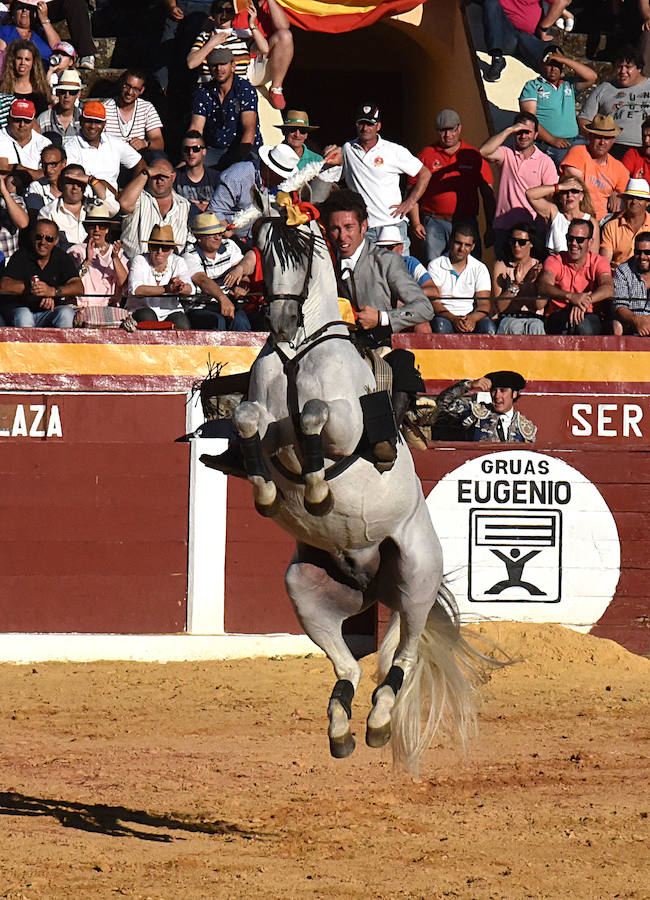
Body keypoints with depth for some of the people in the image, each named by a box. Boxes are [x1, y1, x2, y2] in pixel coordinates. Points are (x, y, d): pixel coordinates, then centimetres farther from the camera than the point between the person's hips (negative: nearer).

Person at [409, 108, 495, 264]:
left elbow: (487, 193, 10)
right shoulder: (426, 155, 9)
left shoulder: (473, 155, 9)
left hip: (466, 222, 0)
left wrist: (490, 228, 4)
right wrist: (416, 223, -1)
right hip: (435, 223, 0)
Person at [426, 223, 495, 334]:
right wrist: (453, 319, -26)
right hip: (445, 317, -2)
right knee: (441, 325, -37)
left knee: (488, 327, -30)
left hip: (471, 317, 2)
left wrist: (472, 318, -24)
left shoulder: (480, 268, 9)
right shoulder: (435, 266, 3)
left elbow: (484, 305, 0)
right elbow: (434, 303, -7)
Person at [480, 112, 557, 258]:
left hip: (531, 228, -2)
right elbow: (484, 152, -14)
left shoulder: (545, 162, 3)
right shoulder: (506, 155, 7)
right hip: (503, 228, 2)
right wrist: (509, 130, -11)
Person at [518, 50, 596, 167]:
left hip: (574, 139, 4)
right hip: (546, 143, -4)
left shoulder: (569, 85, 22)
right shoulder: (532, 86, 9)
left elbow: (591, 77, 7)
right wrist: (552, 140, -14)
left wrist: (565, 60, 4)